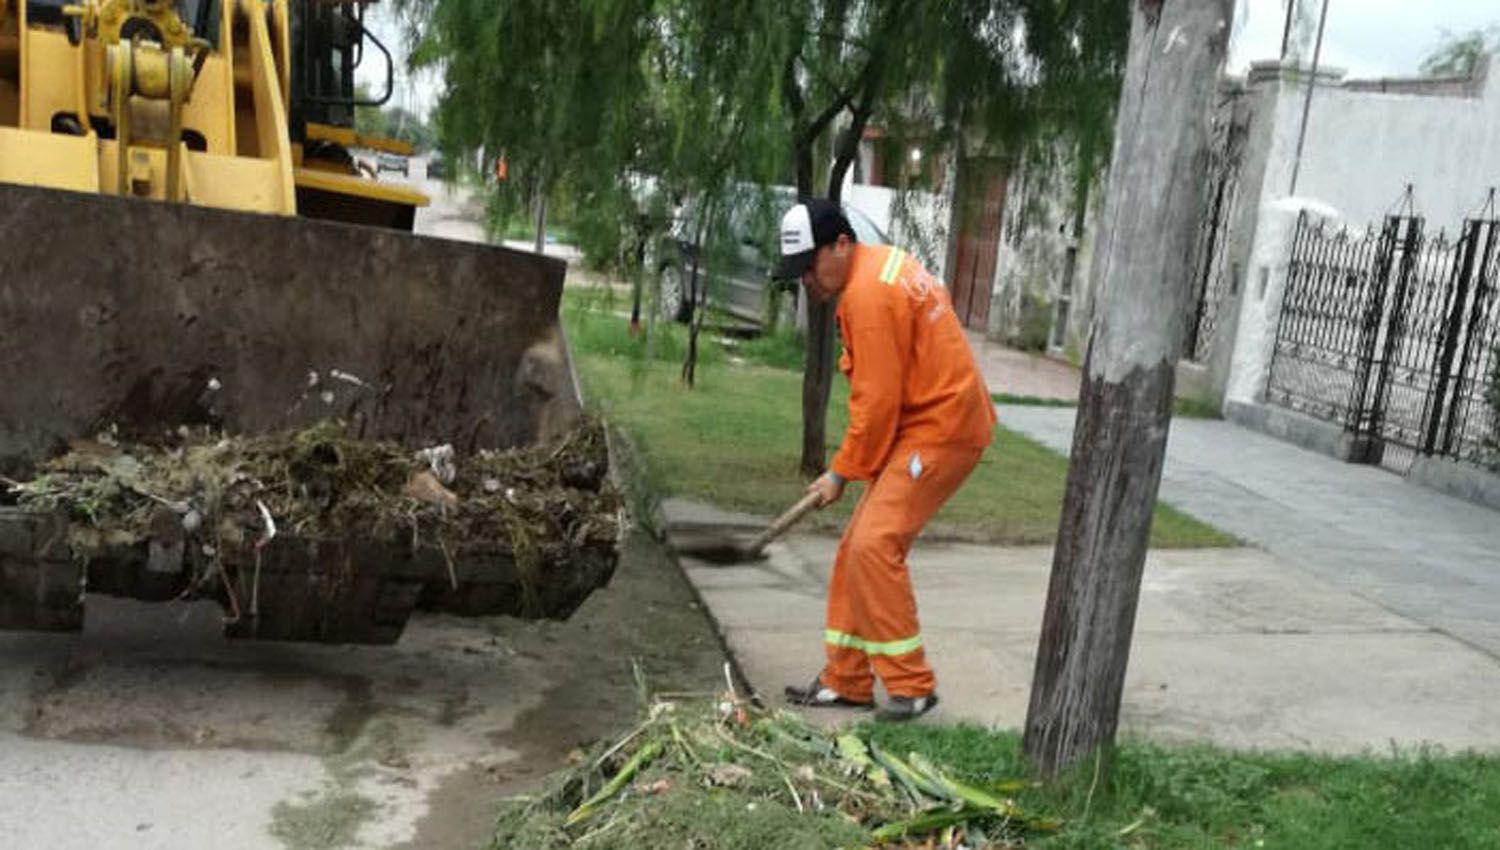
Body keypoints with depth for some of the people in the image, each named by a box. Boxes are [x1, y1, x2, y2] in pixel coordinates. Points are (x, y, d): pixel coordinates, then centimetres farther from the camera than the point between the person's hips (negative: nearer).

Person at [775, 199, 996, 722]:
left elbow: (877, 399, -18)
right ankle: (847, 681, 18)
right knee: (858, 548, 10)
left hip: (940, 429, -10)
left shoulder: (869, 294, -19)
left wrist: (843, 472, -8)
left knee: (874, 546, -15)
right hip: (923, 423, 11)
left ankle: (911, 686, -4)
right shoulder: (880, 266, 12)